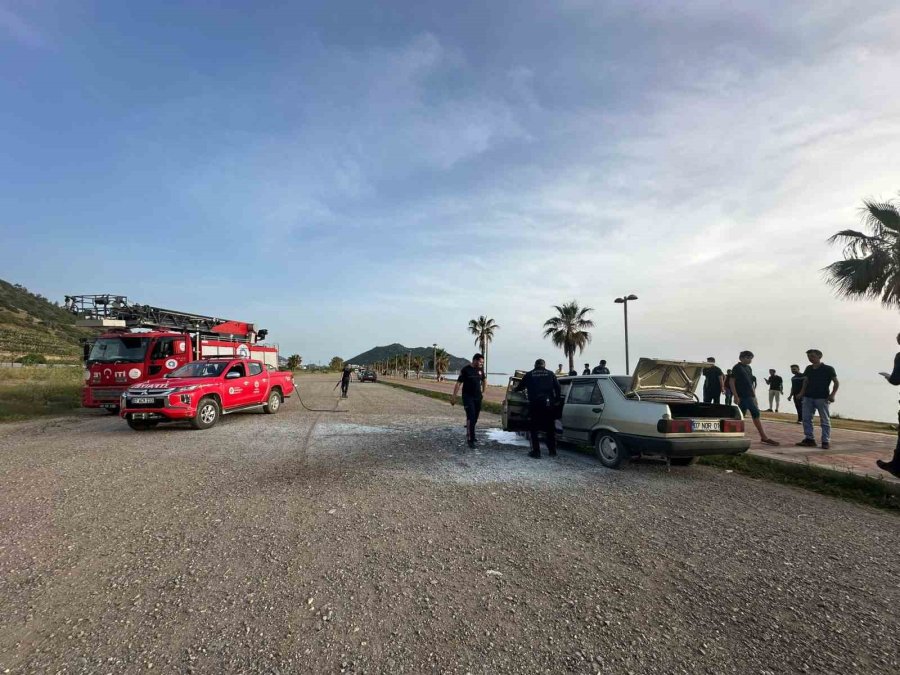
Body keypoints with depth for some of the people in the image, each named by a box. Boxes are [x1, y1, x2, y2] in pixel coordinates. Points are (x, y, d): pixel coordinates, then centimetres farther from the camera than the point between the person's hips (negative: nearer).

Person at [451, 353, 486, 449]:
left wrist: (483, 392, 21)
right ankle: (470, 440, -13)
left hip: (478, 397, 6)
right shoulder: (465, 370, -10)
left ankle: (470, 434, 31)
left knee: (475, 418, 12)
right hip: (468, 397, -6)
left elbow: (484, 380, 25)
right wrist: (454, 397, -14)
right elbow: (458, 383, -11)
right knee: (471, 417, -15)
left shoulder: (480, 369, 6)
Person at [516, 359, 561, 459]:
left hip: (535, 404, -2)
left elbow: (520, 387, 12)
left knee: (535, 429, 6)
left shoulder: (529, 374, 5)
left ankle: (536, 452, 3)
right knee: (550, 428, 15)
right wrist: (557, 400, 8)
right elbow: (557, 387, 0)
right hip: (548, 404, 2)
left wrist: (515, 389, 33)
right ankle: (552, 451, 21)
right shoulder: (550, 374, 8)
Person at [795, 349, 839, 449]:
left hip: (822, 398, -5)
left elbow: (836, 383, -2)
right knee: (806, 419, 2)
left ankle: (826, 441, 6)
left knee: (824, 420, 1)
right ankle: (809, 439, 8)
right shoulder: (808, 369, 10)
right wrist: (802, 393, 6)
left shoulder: (828, 369, -4)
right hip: (808, 397, 5)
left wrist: (832, 394, -14)